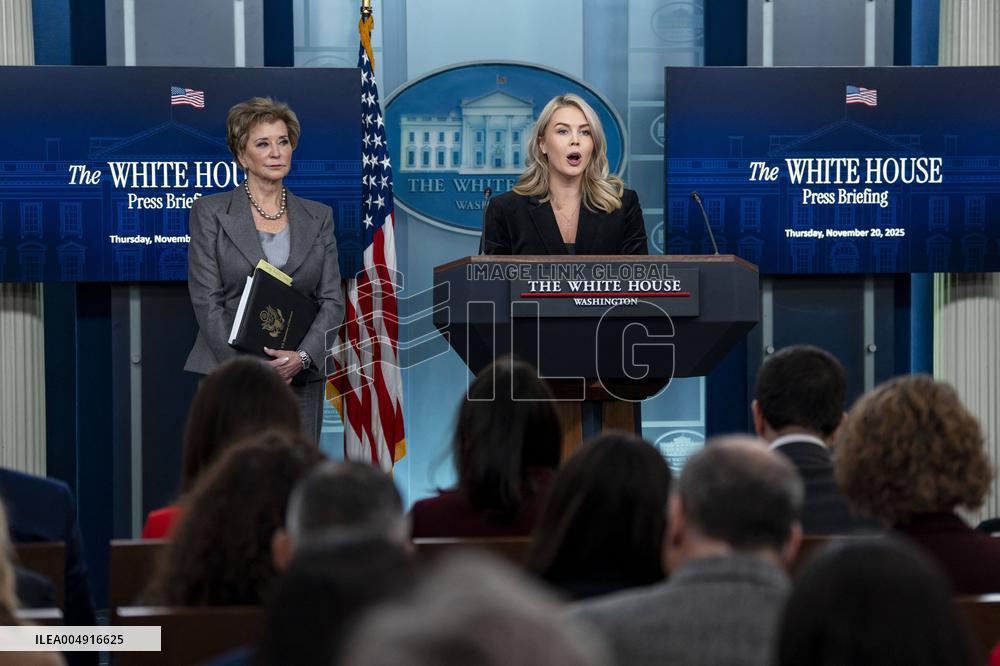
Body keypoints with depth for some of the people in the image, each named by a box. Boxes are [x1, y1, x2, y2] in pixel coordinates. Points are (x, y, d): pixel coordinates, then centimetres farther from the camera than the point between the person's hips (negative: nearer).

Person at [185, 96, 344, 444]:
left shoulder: (318, 217, 11)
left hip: (299, 379, 3)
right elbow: (207, 301, -4)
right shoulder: (210, 213, 3)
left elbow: (332, 301, 6)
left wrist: (302, 357, -11)